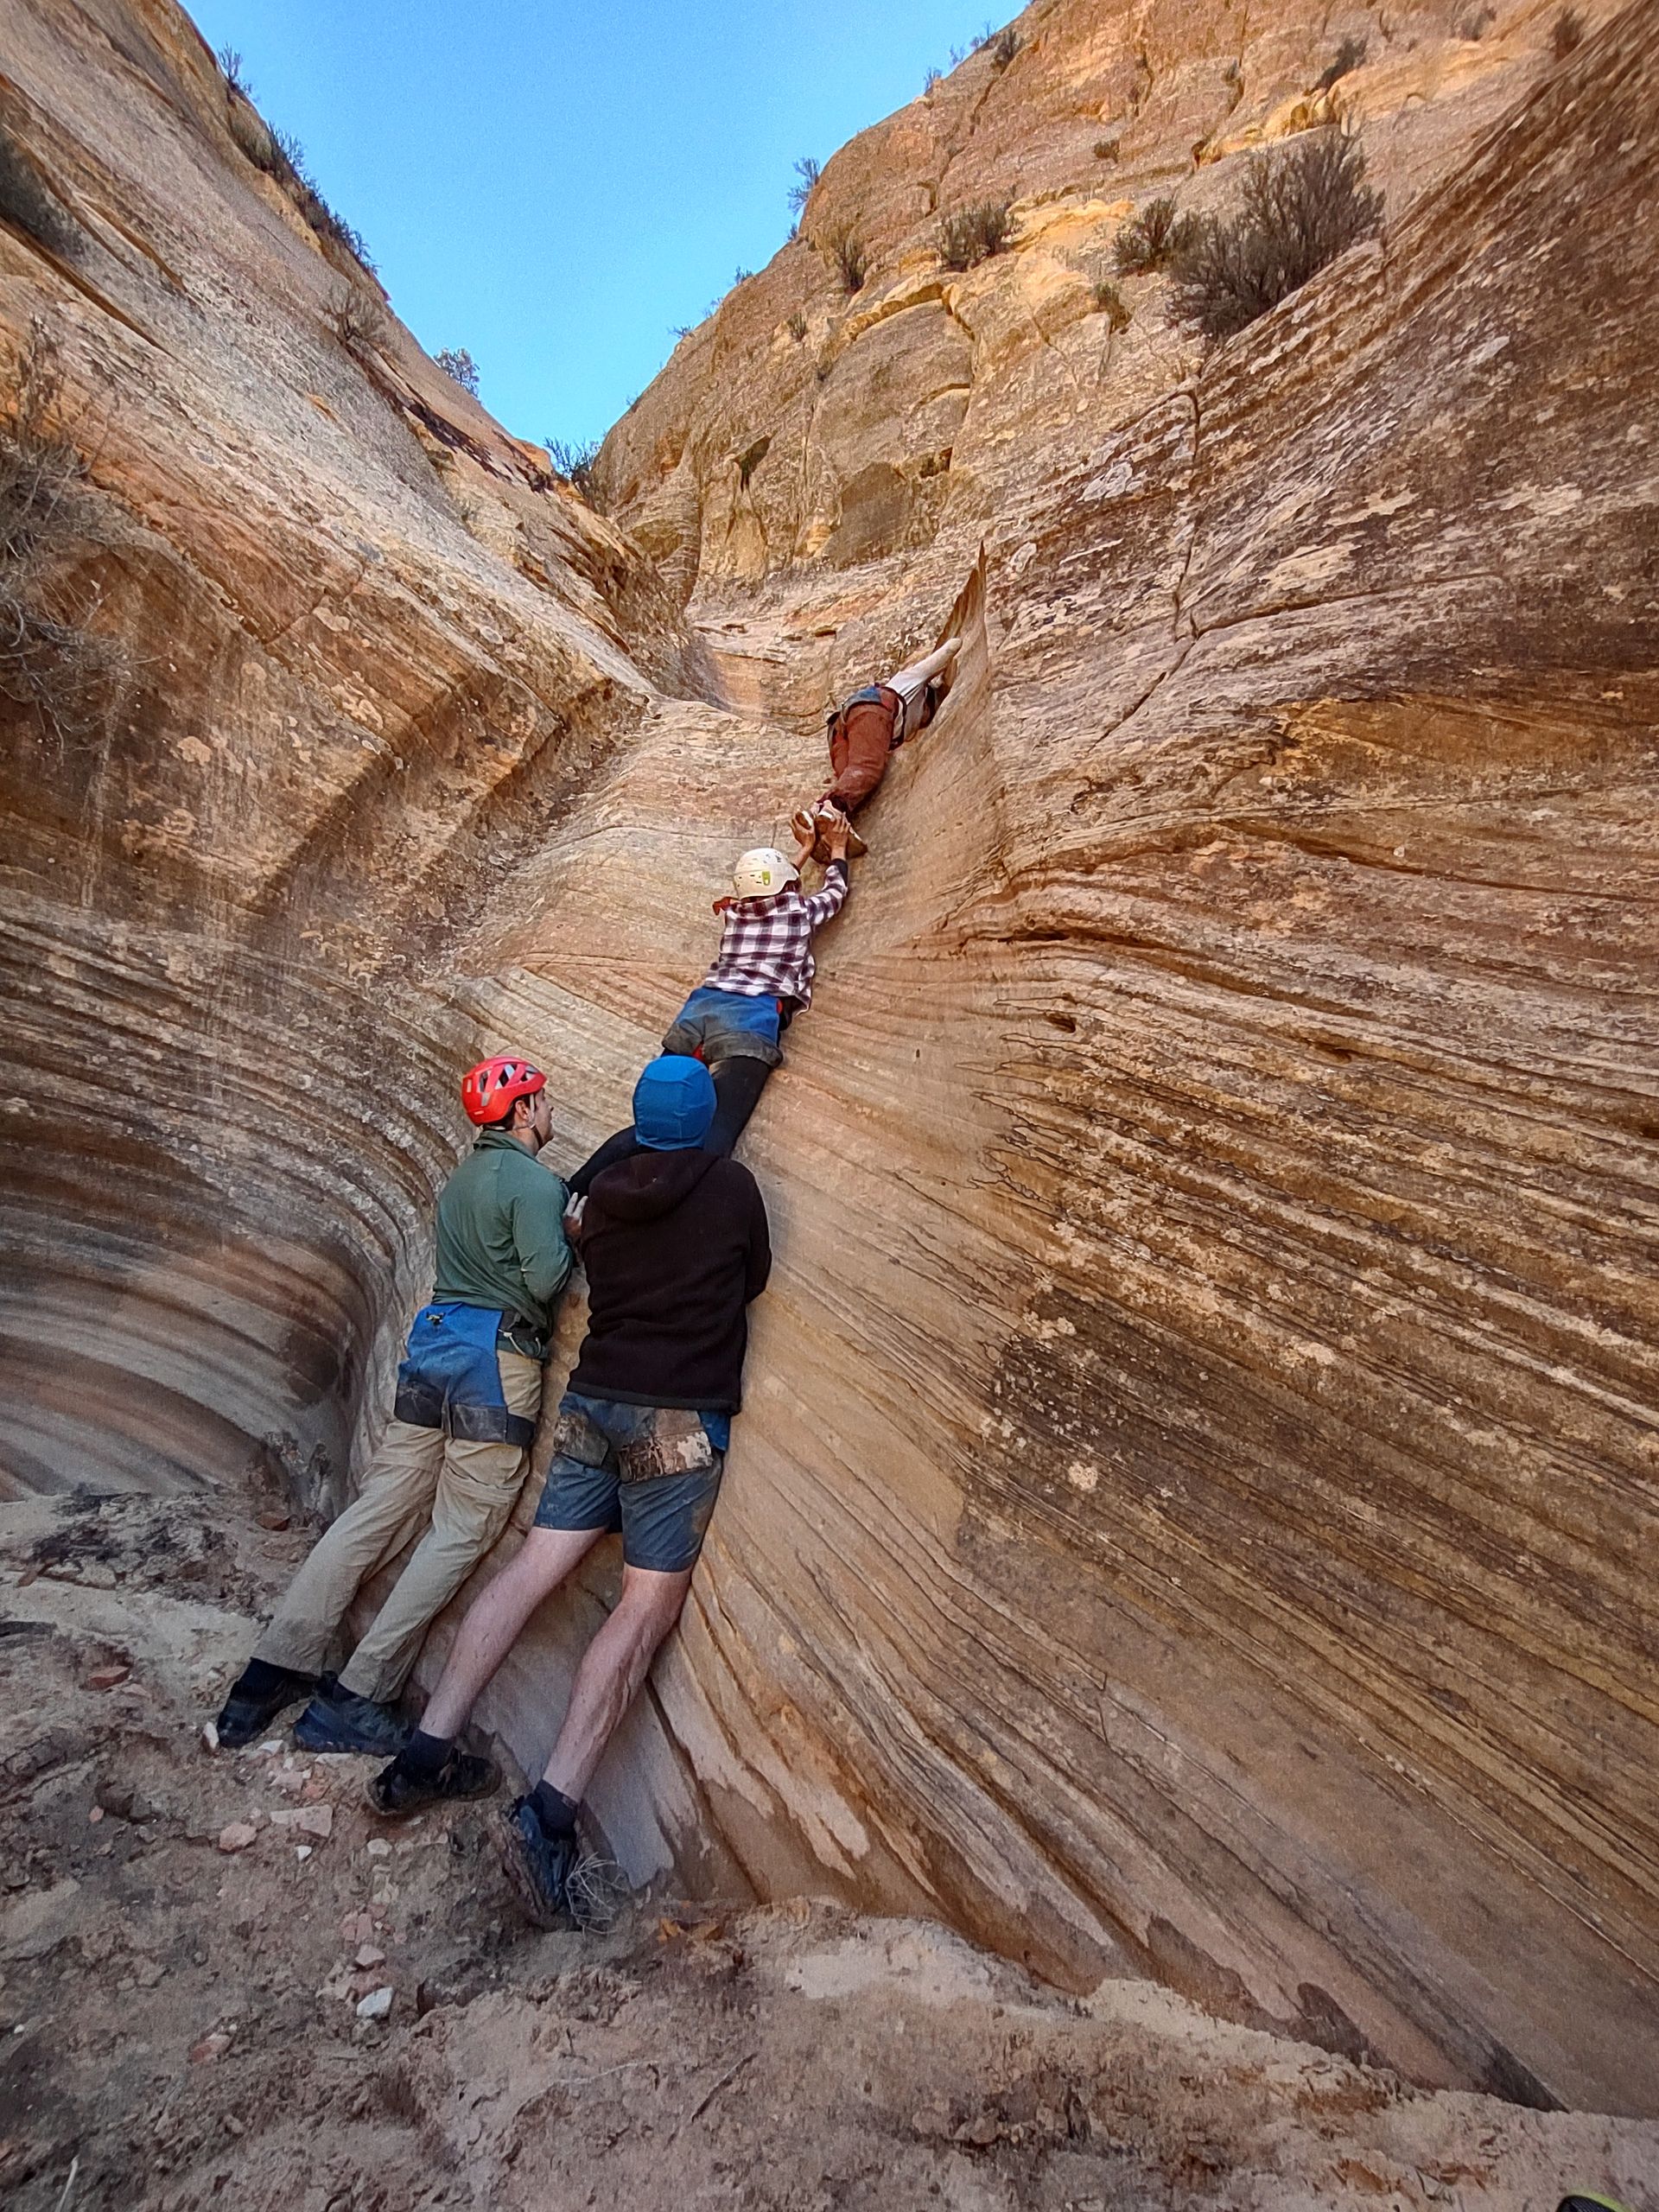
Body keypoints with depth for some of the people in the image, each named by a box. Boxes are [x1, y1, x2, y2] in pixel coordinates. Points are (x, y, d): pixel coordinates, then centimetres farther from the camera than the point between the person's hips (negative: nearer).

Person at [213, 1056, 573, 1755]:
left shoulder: (462, 1178, 17)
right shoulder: (535, 1182, -10)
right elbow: (545, 1279, -18)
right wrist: (573, 1242, 2)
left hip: (434, 1343, 8)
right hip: (497, 1360, -8)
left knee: (376, 1513, 11)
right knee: (461, 1533, 1)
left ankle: (270, 1674, 14)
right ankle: (355, 1699, 4)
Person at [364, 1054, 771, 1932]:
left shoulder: (603, 1194, 7)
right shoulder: (731, 1186, -5)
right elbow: (755, 1277, 9)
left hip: (593, 1401, 5)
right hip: (680, 1418, -5)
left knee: (533, 1569, 11)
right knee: (648, 1606, -2)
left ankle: (425, 1756, 16)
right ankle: (548, 1814, -9)